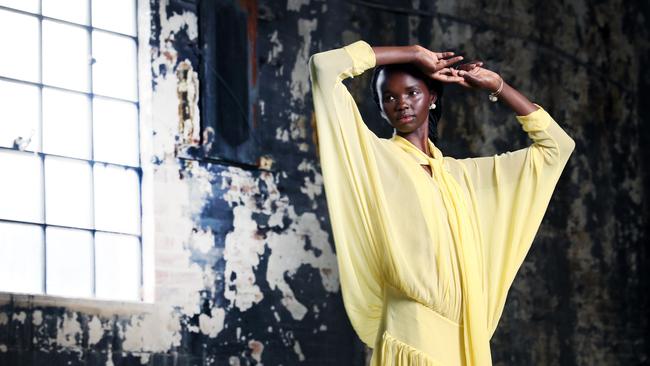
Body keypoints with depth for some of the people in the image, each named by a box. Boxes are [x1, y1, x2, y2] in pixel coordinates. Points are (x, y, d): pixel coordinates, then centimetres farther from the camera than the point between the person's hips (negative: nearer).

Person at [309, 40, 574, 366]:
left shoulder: (460, 174, 19)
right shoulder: (374, 157, 5)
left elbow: (556, 145, 25)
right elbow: (324, 65, -5)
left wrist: (496, 87, 20)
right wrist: (413, 54, 5)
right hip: (412, 338, -5)